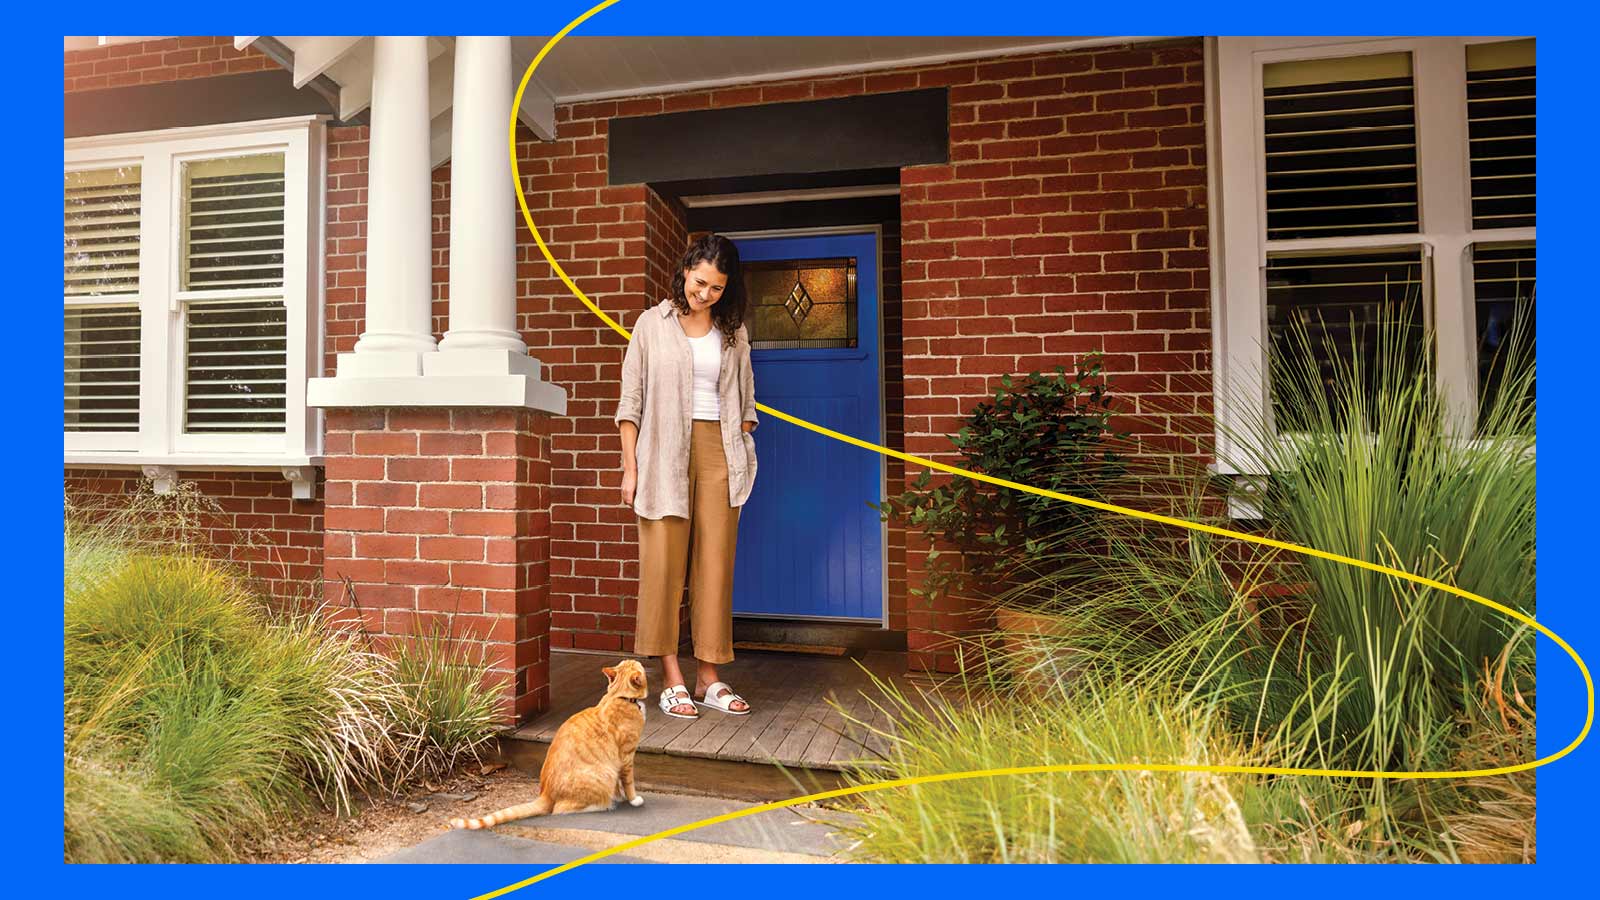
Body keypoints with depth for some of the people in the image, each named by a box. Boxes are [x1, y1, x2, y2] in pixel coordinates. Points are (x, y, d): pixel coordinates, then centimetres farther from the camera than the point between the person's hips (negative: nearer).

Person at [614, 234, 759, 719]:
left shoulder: (734, 332, 14)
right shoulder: (653, 323, 6)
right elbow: (631, 399, 3)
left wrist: (742, 455, 6)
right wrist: (630, 466, -3)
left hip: (719, 450, 3)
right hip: (665, 453, -2)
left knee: (715, 564, 2)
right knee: (664, 562, -3)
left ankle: (708, 678, 10)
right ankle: (672, 679, 4)